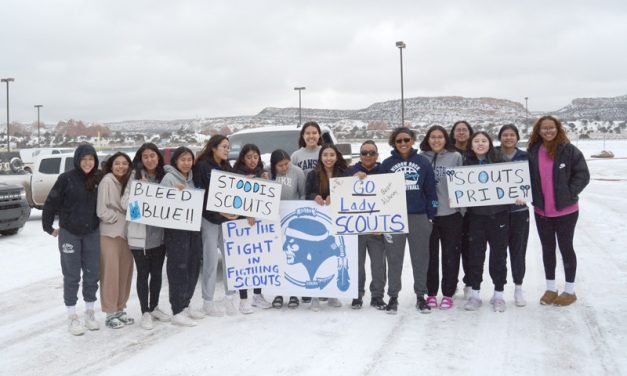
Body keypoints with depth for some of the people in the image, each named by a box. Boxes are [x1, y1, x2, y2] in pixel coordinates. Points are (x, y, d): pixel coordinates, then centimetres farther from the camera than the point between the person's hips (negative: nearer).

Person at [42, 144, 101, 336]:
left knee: (92, 273, 8)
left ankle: (90, 312, 23)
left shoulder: (98, 180, 0)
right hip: (69, 233, -3)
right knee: (72, 276, 5)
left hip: (92, 233, 3)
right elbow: (51, 203, -6)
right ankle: (72, 317, 15)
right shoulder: (66, 178, -10)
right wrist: (48, 227, -2)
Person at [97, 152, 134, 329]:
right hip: (110, 233, -7)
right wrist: (119, 218, -9)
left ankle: (120, 309, 18)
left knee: (125, 273, 8)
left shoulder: (127, 182, 13)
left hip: (126, 233, 7)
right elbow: (101, 211, -14)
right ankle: (110, 313, 4)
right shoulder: (107, 181, -9)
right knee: (111, 273, -4)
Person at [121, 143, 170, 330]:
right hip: (140, 233, -4)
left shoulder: (164, 175, 7)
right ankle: (145, 312, 16)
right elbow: (125, 201, -8)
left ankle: (154, 307, 30)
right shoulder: (135, 176, -4)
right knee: (143, 273, 4)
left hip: (159, 232, 4)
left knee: (157, 272, 14)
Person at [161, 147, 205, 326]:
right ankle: (177, 312, 1)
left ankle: (185, 305, 23)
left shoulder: (191, 178, 15)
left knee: (193, 267, 10)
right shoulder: (169, 177, -5)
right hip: (175, 229, -7)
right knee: (178, 268, -6)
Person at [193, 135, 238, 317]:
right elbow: (201, 195, -13)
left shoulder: (226, 167, 15)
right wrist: (219, 212, -19)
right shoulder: (202, 166, -6)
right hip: (209, 218, -6)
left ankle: (229, 298, 15)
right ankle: (208, 302, 10)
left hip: (227, 218, 6)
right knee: (211, 261, -2)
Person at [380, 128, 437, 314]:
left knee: (420, 257, 7)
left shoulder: (423, 163, 3)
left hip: (419, 217, 0)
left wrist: (431, 216, 0)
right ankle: (393, 296, 15)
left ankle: (420, 295, 19)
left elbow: (430, 190, 4)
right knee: (394, 258, 5)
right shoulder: (387, 164, 3)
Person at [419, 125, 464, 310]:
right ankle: (431, 293, 20)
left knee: (450, 254, 6)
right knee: (430, 254, 8)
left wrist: (463, 208, -2)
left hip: (451, 213, -1)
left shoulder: (456, 157, 1)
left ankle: (448, 294, 17)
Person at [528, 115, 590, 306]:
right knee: (547, 249, 13)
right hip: (541, 211, 4)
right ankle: (550, 289, 26)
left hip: (566, 210, -4)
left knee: (565, 248, 6)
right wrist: (534, 196, -1)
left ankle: (570, 290, 20)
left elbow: (583, 174, -7)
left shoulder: (569, 150, -9)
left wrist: (569, 194, -12)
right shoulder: (533, 152, 1)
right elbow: (526, 176, 10)